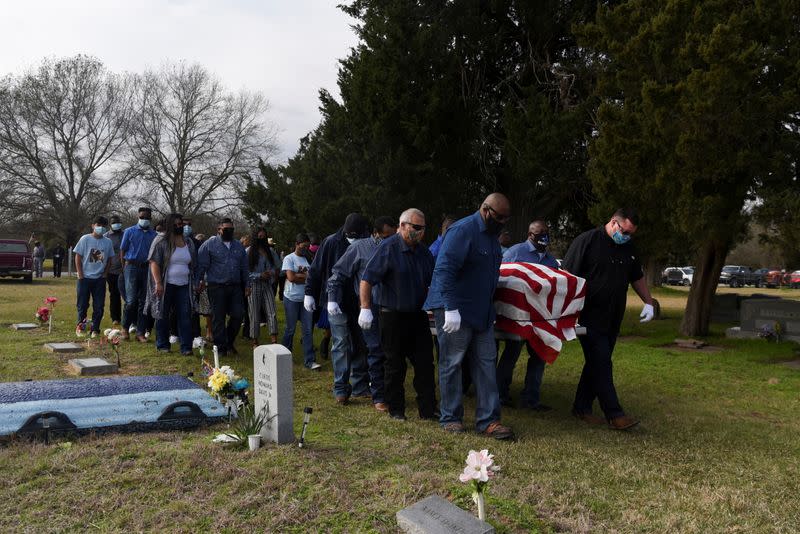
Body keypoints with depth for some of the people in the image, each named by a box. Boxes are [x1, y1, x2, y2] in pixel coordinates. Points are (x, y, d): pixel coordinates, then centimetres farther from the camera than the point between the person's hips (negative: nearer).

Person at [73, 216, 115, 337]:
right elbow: (78, 257, -2)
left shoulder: (108, 242, 4)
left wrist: (105, 274, 2)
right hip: (85, 277, -2)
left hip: (99, 279, 2)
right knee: (82, 305, 5)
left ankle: (95, 329, 11)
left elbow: (109, 259, 11)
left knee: (99, 306, 2)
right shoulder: (85, 239, -4)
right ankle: (80, 326, 21)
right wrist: (80, 274, -7)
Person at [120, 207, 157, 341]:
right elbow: (122, 251, 4)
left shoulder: (153, 235, 9)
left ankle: (140, 332, 10)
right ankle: (125, 328, 11)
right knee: (131, 300, -8)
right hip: (132, 267, -3)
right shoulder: (129, 232, 3)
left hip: (147, 269, 3)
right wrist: (124, 269, -1)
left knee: (144, 301, 4)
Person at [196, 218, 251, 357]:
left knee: (238, 315, 2)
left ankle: (229, 343, 22)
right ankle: (221, 347, 13)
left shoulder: (238, 246, 14)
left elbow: (244, 267, 17)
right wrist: (199, 282, -6)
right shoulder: (209, 244, -1)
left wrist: (247, 285, 15)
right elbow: (202, 265, -3)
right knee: (218, 318, 2)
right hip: (217, 287, -4)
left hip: (235, 287, 4)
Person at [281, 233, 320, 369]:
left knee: (308, 330, 0)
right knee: (290, 329, 7)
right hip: (292, 298, -4)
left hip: (306, 298, 4)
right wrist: (305, 275, -5)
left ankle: (309, 360, 1)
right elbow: (291, 277, -15)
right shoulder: (289, 258, -4)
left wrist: (299, 275, -9)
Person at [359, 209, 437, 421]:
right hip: (393, 316, -6)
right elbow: (367, 280, -14)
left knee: (425, 363, 5)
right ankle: (396, 410, 19)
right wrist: (366, 309, -19)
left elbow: (432, 282, 20)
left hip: (418, 315, 6)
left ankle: (428, 410, 14)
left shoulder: (424, 252, 9)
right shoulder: (388, 248, -11)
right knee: (395, 365, 5)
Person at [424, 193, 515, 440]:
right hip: (455, 313, -9)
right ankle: (451, 418, 15)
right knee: (452, 364, 3)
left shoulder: (491, 235, 13)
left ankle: (488, 420, 12)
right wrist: (451, 308, -29)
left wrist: (491, 309, 24)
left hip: (481, 313, 9)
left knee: (486, 364, 6)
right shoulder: (462, 231, -16)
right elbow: (445, 269, -24)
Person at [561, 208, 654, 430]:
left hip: (612, 319, 7)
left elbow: (637, 278, 26)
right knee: (601, 363, -8)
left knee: (598, 362, 10)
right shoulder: (587, 241, -10)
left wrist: (649, 303, 16)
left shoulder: (629, 249, 12)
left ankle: (582, 407, 20)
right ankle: (614, 414, -5)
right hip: (590, 317, -7)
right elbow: (567, 275, -13)